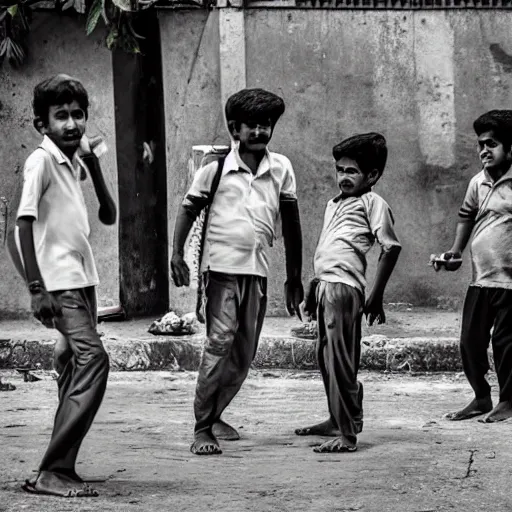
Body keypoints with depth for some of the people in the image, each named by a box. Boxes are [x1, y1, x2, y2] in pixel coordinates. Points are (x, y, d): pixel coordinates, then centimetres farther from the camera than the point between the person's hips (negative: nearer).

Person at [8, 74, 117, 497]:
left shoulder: (74, 161, 14)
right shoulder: (41, 161, -9)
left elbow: (109, 216, 16)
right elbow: (24, 224, -14)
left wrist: (92, 162, 6)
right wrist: (36, 288, -20)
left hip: (83, 278, 9)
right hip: (59, 281, -9)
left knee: (77, 365, 7)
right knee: (92, 359, -18)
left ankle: (61, 467, 12)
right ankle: (53, 472, -20)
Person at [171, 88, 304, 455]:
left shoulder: (281, 169, 7)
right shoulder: (217, 167, -1)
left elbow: (291, 223, 13)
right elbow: (189, 209, 7)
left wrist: (294, 278, 15)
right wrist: (177, 255, -5)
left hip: (258, 272, 4)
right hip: (222, 268, -4)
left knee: (245, 354, 8)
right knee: (220, 343, -16)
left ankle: (214, 415, 28)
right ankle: (202, 429, -13)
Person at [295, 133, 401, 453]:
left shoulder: (372, 203, -4)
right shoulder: (334, 204, 22)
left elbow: (391, 247, -9)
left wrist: (376, 296, -10)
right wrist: (313, 289, 27)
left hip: (344, 288, -9)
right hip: (325, 285, 9)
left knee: (341, 360, -10)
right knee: (326, 357, 16)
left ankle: (348, 434, -8)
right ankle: (338, 421, 30)